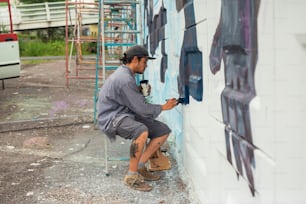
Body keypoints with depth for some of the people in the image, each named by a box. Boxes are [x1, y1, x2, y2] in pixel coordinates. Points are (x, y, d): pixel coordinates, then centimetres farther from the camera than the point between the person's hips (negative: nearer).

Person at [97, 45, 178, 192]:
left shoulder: (126, 74, 13)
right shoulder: (124, 79, -21)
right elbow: (141, 108, -19)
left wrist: (141, 90, 8)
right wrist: (163, 107, -7)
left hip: (127, 114, 11)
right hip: (112, 118, -11)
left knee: (163, 131, 2)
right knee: (142, 131, -40)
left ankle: (140, 167, 6)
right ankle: (131, 176, -25)